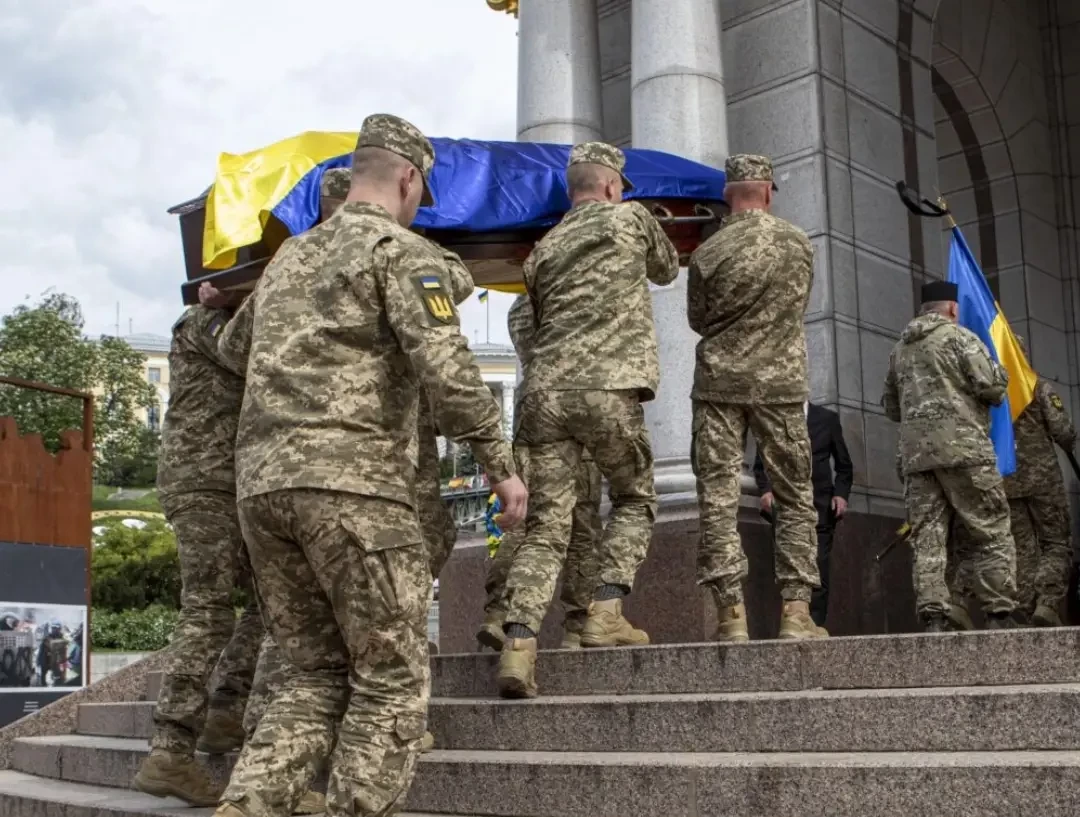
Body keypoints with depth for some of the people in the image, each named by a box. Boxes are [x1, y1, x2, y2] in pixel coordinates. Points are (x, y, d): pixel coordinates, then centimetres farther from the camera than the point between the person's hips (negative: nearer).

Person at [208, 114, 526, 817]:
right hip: (354, 479, -7)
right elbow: (446, 367, -13)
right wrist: (501, 464, -6)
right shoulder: (402, 250, 1)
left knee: (319, 674, 13)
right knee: (392, 679, 1)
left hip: (261, 477, 7)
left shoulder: (289, 257, 24)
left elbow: (234, 347, 38)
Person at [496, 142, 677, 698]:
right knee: (633, 501, 18)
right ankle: (606, 612, 5)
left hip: (544, 392, 4)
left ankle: (518, 642, -11)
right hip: (608, 388, -4)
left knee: (545, 526, 3)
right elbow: (668, 270, 30)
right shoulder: (631, 218, 13)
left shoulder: (543, 250, 23)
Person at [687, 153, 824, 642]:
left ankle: (731, 613, -4)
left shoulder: (708, 254, -5)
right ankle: (796, 611, 2)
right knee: (795, 498, 8)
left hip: (720, 383, -1)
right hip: (781, 383, 1)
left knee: (718, 498, 1)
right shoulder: (799, 244, 2)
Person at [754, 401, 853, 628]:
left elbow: (844, 465, 14)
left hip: (820, 507, 0)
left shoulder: (827, 418, 11)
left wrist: (841, 494, -1)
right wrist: (765, 490, -6)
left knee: (818, 573, -5)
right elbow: (760, 464, 12)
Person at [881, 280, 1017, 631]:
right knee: (993, 534, 1)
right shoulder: (958, 336, 1)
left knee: (927, 539, 0)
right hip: (963, 449, -5)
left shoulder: (899, 349, 20)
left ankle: (933, 620, -8)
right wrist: (1000, 377, 12)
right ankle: (998, 618, -3)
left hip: (916, 454, 6)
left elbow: (891, 408, 26)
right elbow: (992, 385, -8)